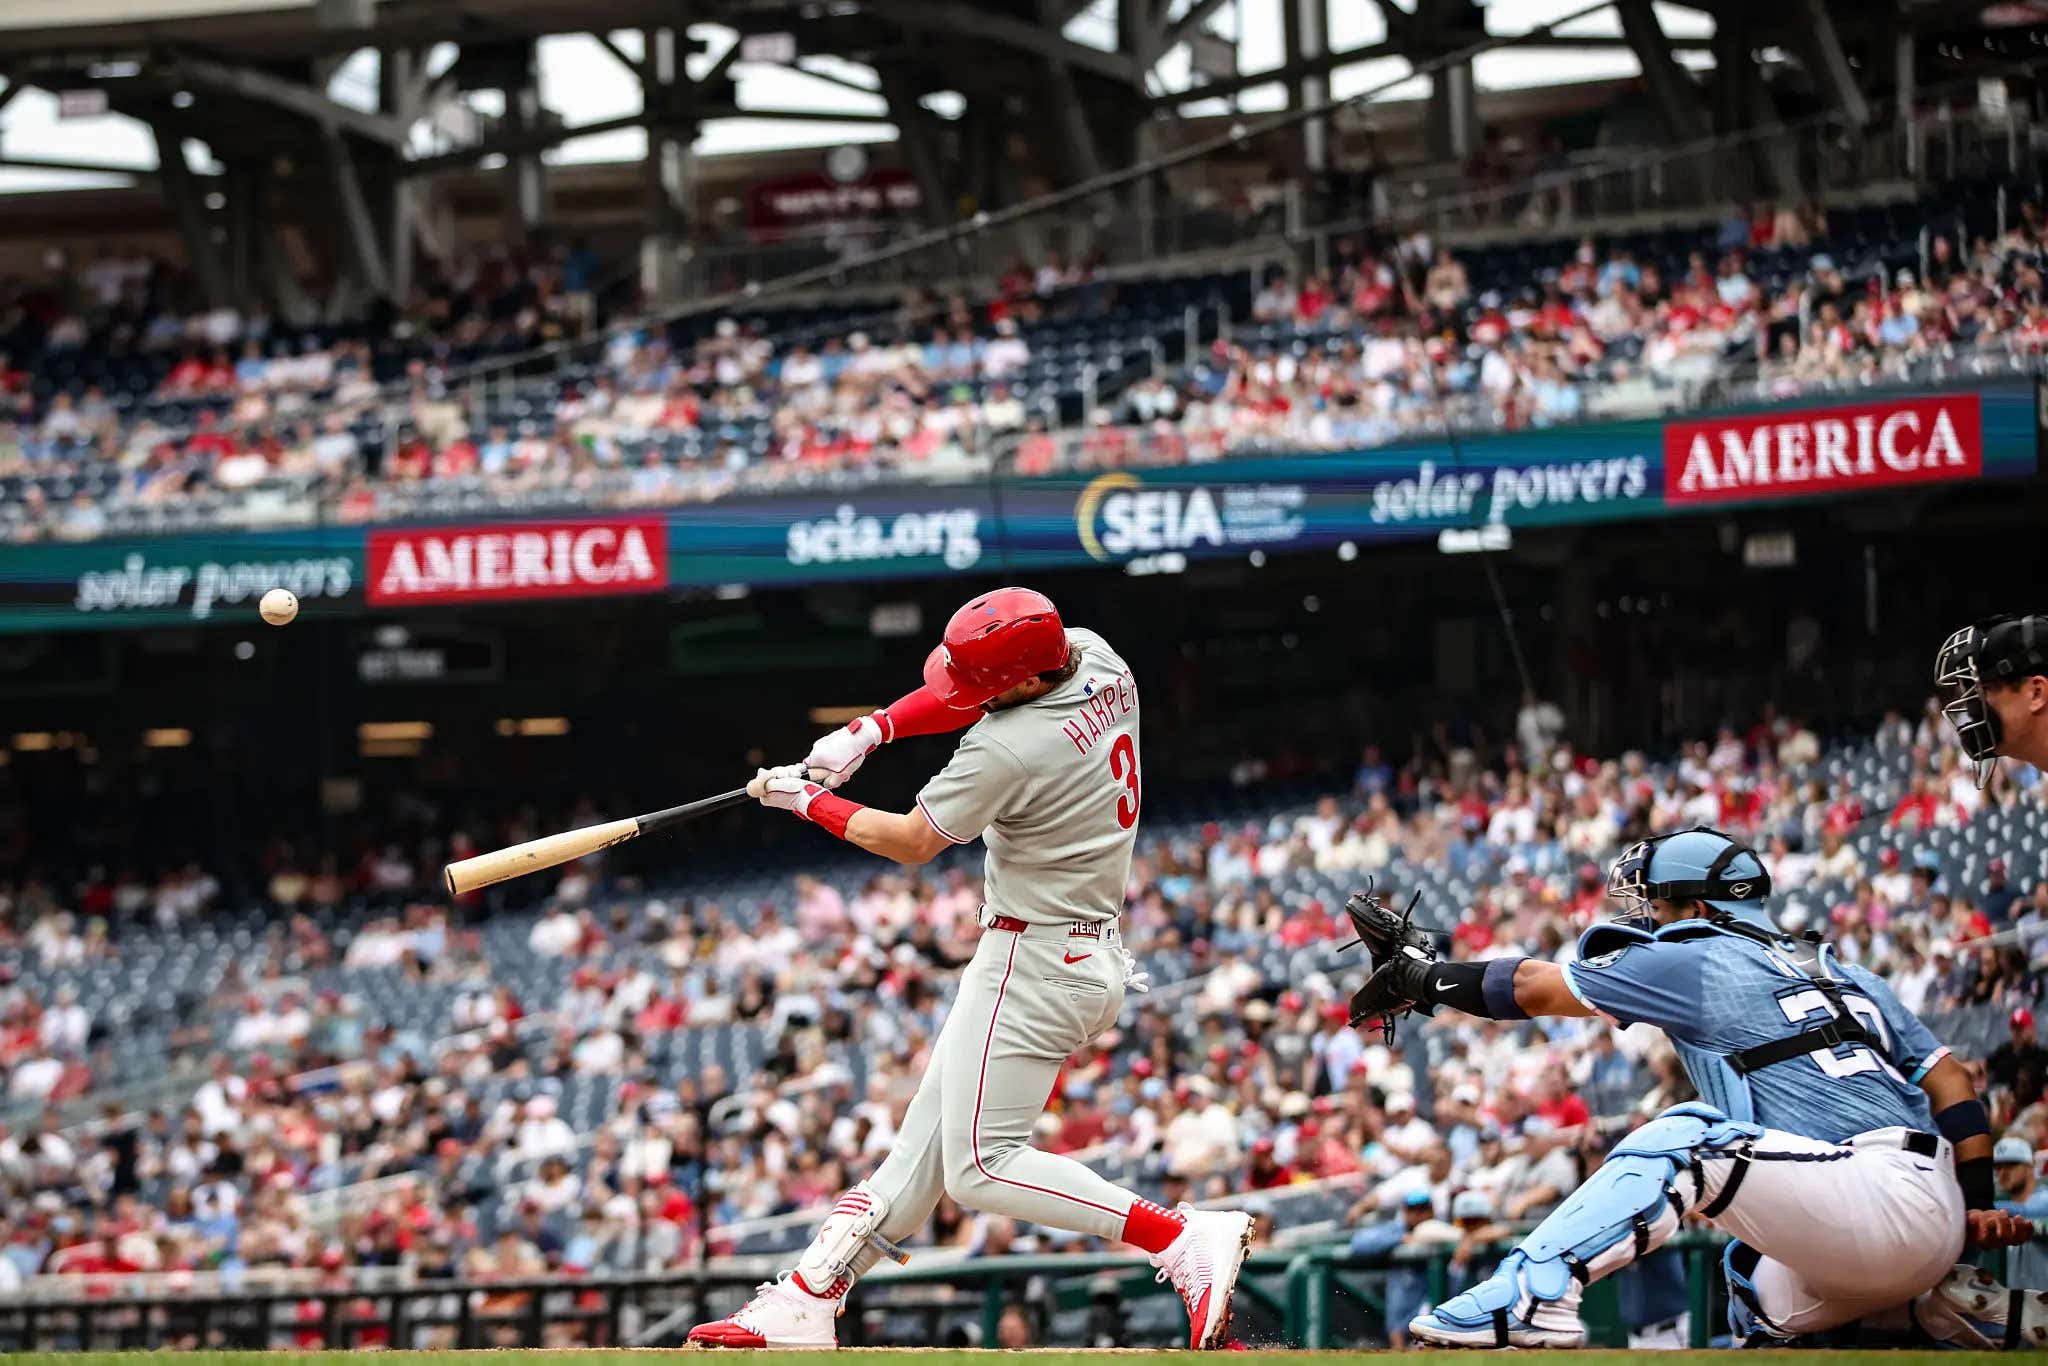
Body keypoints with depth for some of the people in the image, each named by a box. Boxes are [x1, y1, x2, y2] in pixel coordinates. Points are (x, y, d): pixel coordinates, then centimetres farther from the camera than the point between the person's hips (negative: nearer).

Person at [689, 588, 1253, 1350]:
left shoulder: (1009, 750, -25)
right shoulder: (1094, 658, -1)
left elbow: (912, 842, -9)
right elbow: (968, 690, 17)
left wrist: (804, 800, 4)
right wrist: (869, 730, 5)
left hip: (1034, 965, -10)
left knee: (980, 1168, -8)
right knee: (929, 1134, 11)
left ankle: (1185, 1239, -15)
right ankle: (807, 1301, 15)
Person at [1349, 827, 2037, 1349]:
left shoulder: (1696, 961, 4)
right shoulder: (1842, 974, 26)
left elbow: (1533, 986, 10)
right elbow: (1950, 1080, 20)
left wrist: (1421, 978, 22)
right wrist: (1977, 1205, 16)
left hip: (1887, 1205, -8)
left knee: (1688, 1139, -13)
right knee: (1757, 1304, 25)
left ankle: (1531, 1297, -27)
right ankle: (1949, 1306, 16)